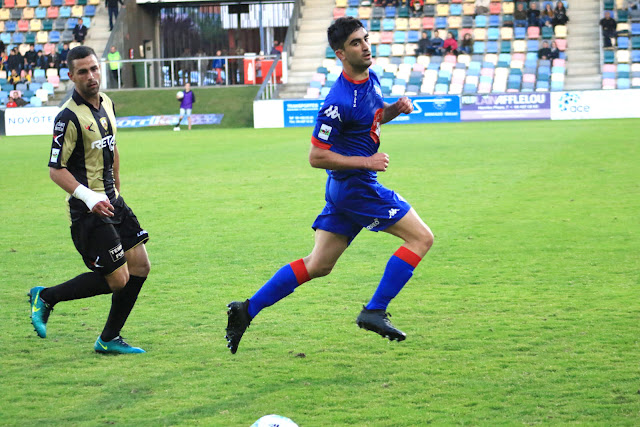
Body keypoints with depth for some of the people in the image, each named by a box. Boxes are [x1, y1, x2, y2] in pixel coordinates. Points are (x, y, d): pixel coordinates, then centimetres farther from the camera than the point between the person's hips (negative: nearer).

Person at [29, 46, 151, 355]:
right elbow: (56, 170, -17)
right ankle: (45, 297, 10)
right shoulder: (69, 117, -18)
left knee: (140, 266, 4)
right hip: (87, 211, -8)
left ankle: (109, 339, 16)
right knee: (117, 279, -7)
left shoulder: (106, 104, 8)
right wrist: (90, 198, -27)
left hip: (112, 203, 8)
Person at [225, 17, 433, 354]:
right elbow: (316, 156, -18)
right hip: (356, 185, -9)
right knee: (421, 237, -5)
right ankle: (374, 312, -5)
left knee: (317, 265, 13)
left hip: (343, 188, 9)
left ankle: (247, 309, 14)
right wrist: (366, 162, -19)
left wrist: (396, 108, 4)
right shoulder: (339, 102, -22)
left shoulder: (370, 78, 6)